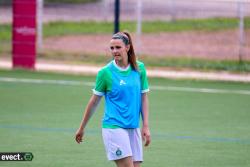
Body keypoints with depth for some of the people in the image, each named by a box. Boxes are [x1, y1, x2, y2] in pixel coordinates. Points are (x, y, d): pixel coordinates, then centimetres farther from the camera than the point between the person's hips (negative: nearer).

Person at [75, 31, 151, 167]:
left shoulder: (139, 68, 6)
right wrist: (81, 128, 9)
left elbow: (144, 98, 11)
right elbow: (94, 102, 4)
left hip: (133, 128, 5)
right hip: (114, 126, -5)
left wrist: (145, 126, 4)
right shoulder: (105, 72, -5)